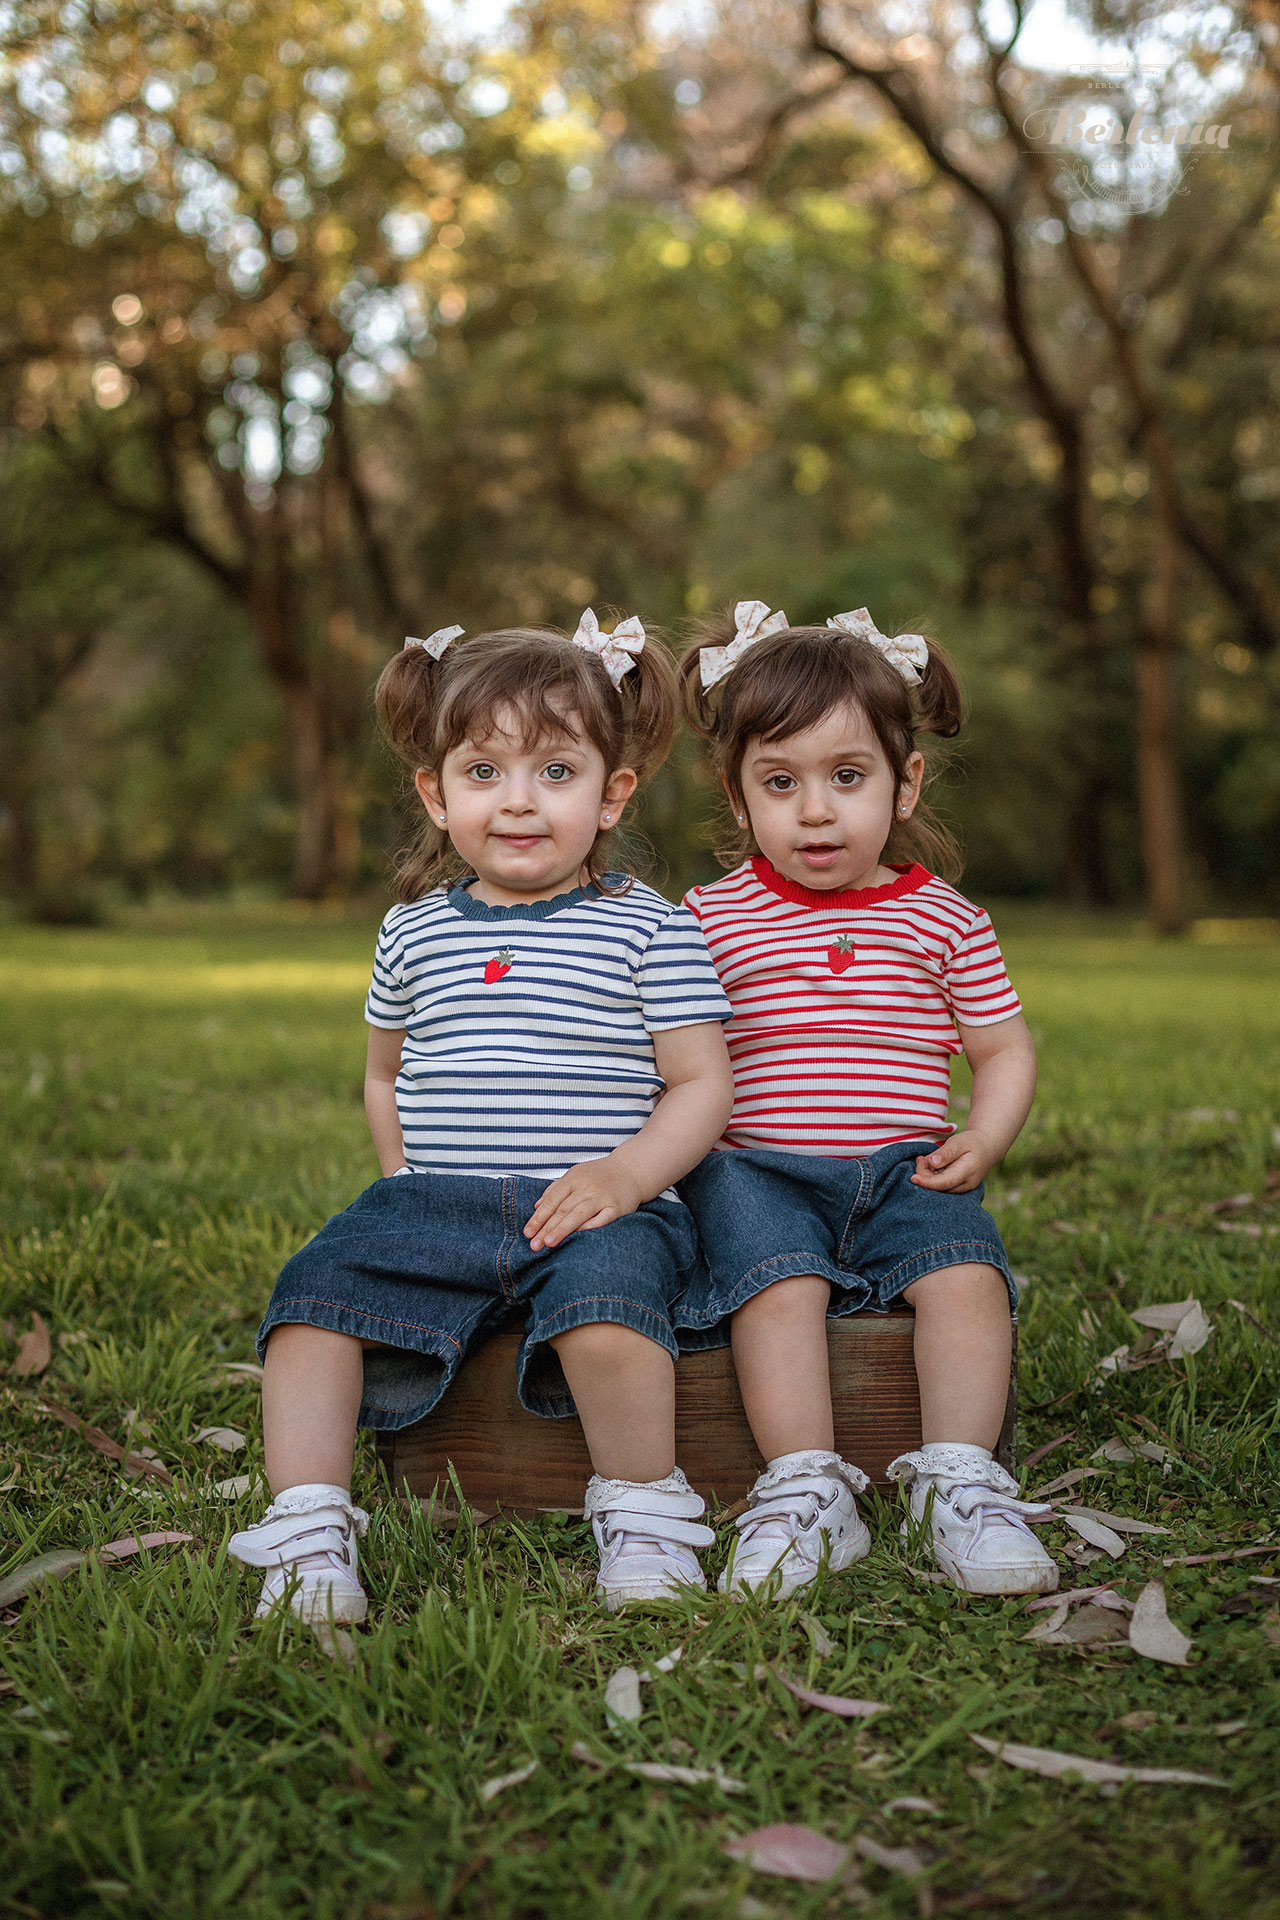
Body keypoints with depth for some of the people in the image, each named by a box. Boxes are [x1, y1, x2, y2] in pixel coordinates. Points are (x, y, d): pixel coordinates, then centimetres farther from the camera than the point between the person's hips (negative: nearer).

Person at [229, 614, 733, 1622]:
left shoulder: (652, 930, 1)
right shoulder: (414, 931, 14)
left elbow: (701, 1085, -2)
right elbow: (387, 1070, 28)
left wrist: (628, 1173, -19)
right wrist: (406, 1181, 14)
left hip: (600, 1206, -4)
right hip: (435, 1204, 4)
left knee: (605, 1307, -33)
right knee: (316, 1291, -18)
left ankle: (646, 1517, -10)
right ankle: (309, 1526, -9)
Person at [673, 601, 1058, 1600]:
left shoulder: (945, 920, 8)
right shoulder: (711, 916, 5)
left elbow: (1005, 1048, 13)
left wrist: (983, 1140, -5)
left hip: (904, 1168, 1)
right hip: (756, 1169, -1)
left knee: (967, 1275, -25)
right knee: (780, 1284, -30)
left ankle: (959, 1483, -17)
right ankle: (806, 1489, -23)